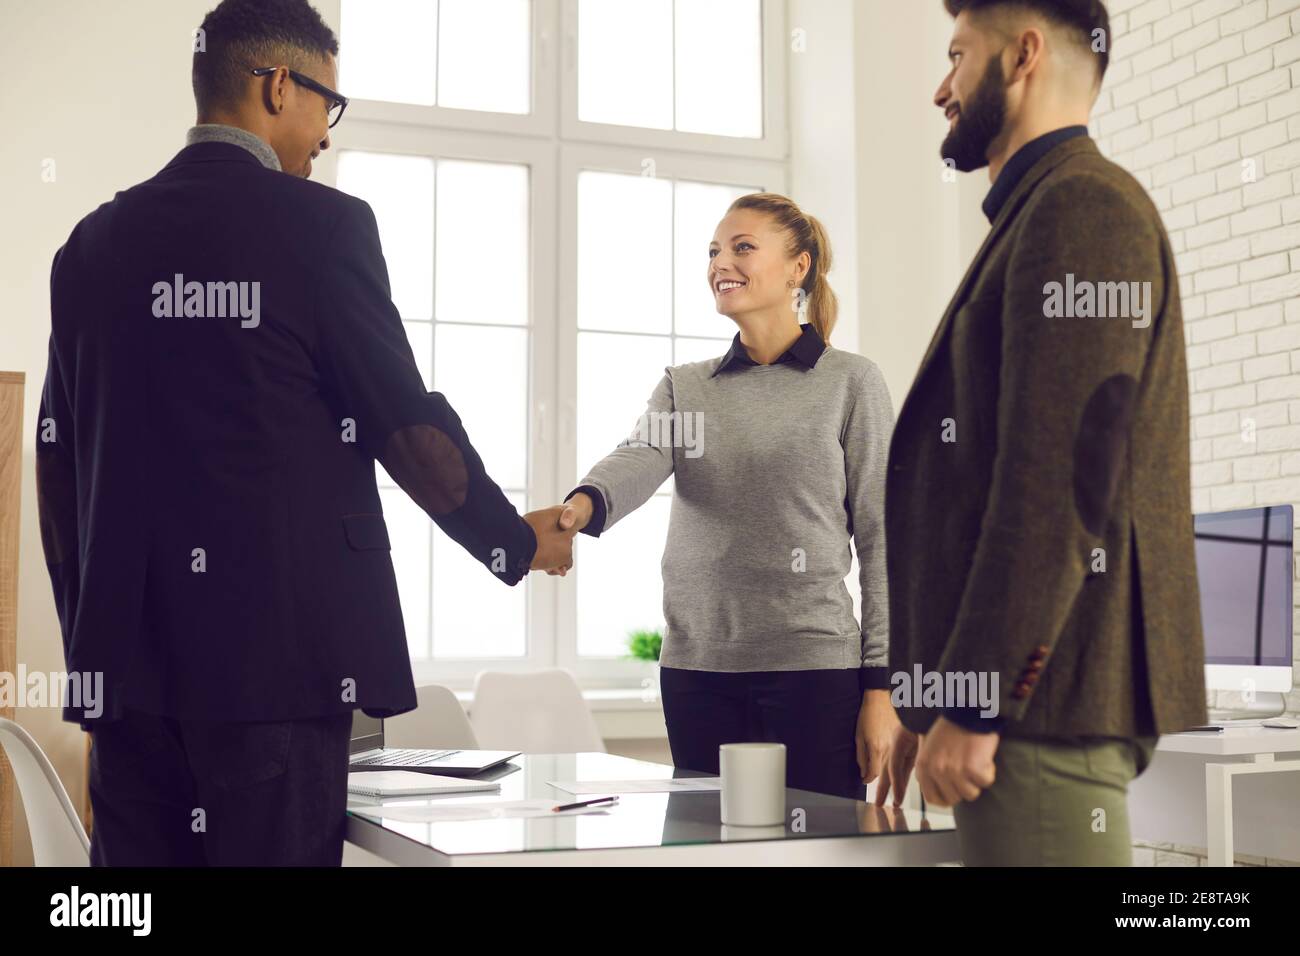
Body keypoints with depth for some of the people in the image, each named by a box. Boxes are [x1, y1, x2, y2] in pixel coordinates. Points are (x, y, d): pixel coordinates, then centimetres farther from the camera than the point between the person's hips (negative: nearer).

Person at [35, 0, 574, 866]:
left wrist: (87, 633, 18)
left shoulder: (95, 242, 10)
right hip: (278, 647, -5)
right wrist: (521, 542, 10)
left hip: (126, 654, 5)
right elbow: (408, 425, -5)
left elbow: (59, 461, 11)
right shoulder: (320, 225, -6)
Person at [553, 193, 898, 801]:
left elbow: (878, 538, 0)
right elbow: (638, 459, -10)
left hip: (814, 668, -3)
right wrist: (584, 504, -34)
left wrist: (880, 685, -5)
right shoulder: (684, 387, 11)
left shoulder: (850, 382, 2)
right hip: (695, 670, 3)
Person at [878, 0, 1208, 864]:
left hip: (1044, 697, -9)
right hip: (1024, 694, 9)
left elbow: (1061, 478, -19)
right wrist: (935, 699, 19)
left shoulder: (1082, 207, -9)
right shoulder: (1040, 214, 21)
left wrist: (977, 703, -19)